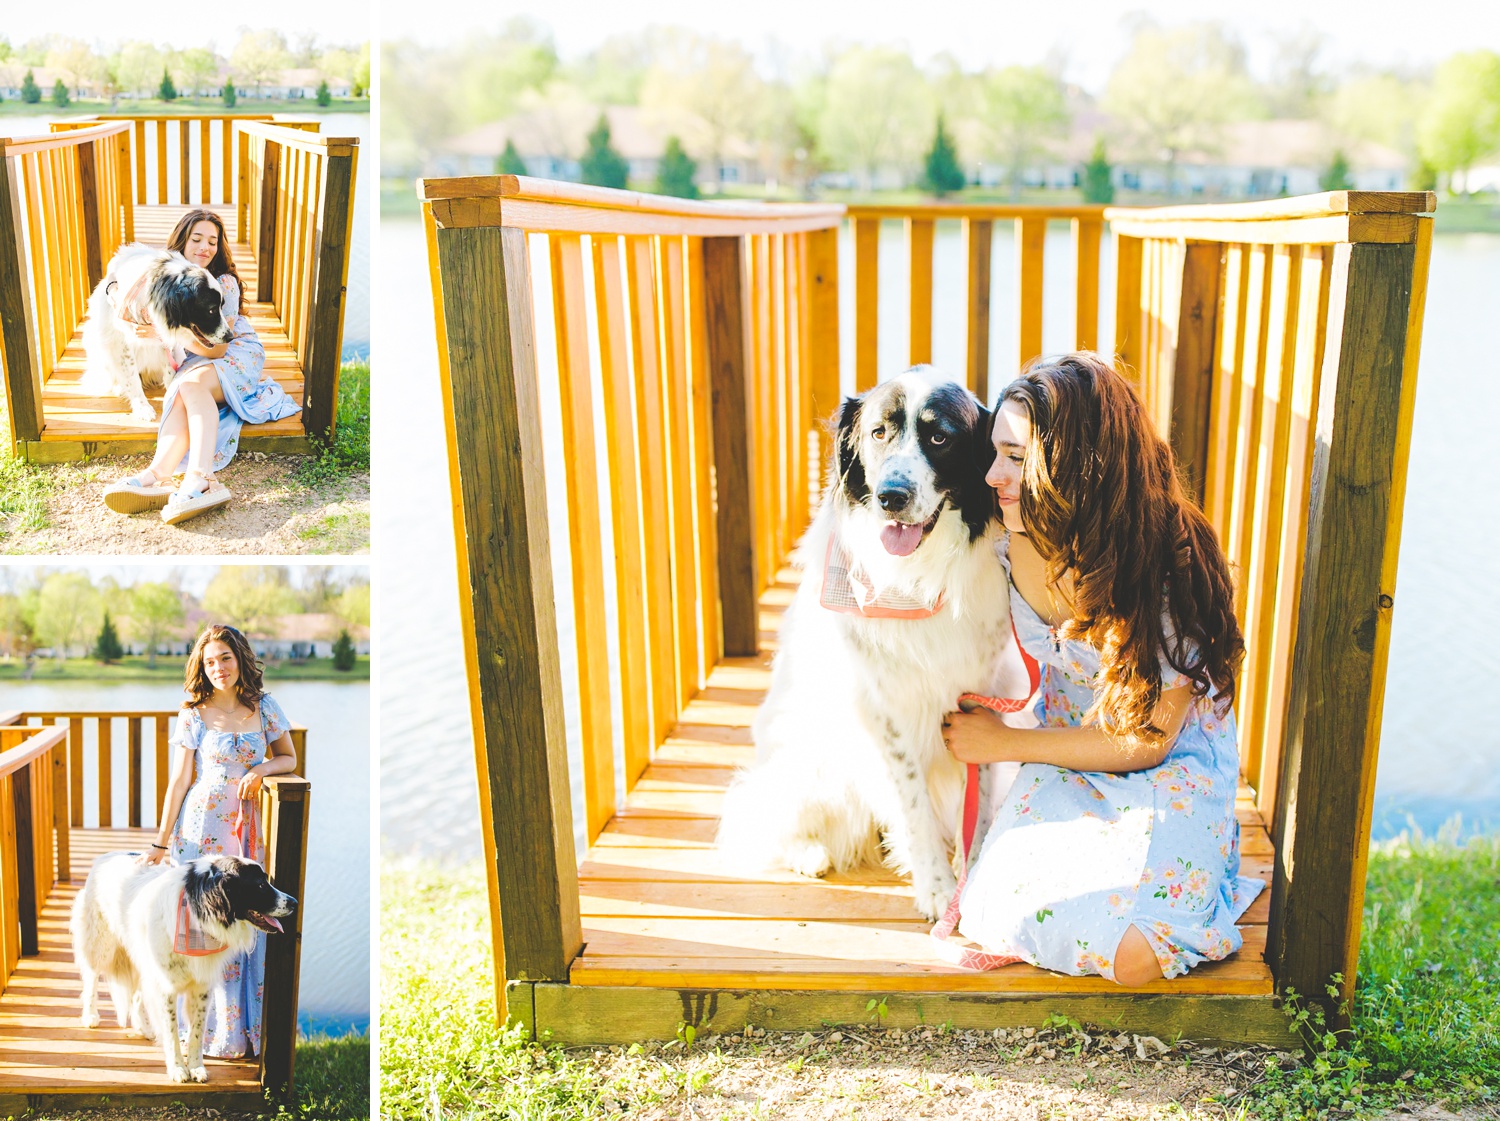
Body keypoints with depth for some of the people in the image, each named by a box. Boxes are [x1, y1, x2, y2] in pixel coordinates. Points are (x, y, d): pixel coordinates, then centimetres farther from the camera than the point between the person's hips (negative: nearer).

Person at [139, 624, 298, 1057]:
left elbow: (289, 758, 12)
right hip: (201, 827, -2)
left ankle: (244, 1025, 15)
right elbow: (179, 782, 0)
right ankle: (208, 1026, 14)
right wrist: (160, 843, -1)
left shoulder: (264, 708, 4)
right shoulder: (194, 716, -2)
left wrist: (262, 768, -10)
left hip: (247, 828, 2)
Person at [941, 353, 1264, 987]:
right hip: (1068, 754, 4)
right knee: (1011, 913, -20)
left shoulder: (1169, 567, -28)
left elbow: (1146, 740, -18)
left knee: (1133, 953, -22)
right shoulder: (1013, 541, -15)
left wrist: (1006, 744, -13)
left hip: (1173, 763, -3)